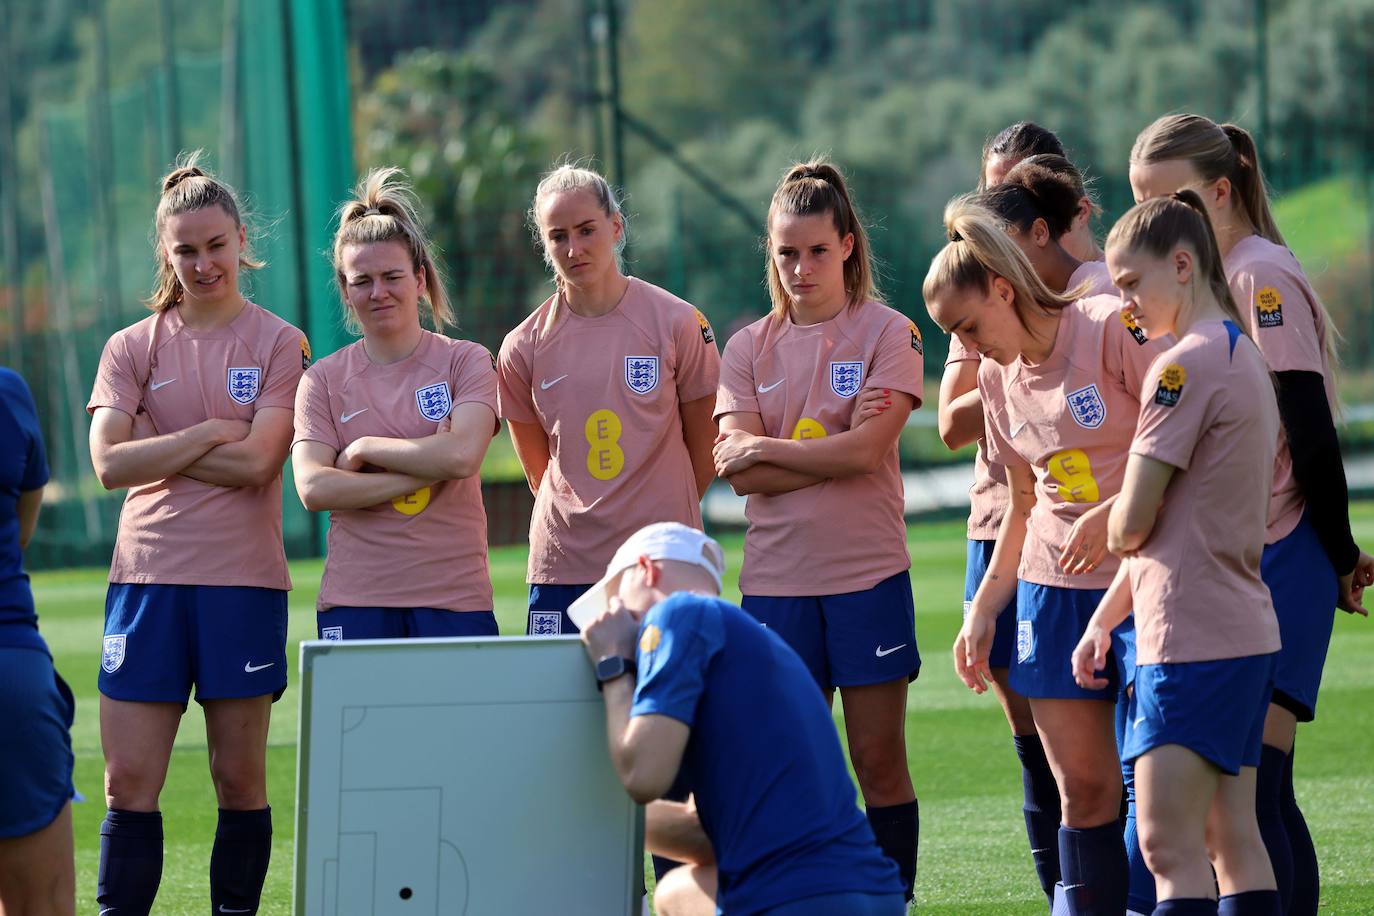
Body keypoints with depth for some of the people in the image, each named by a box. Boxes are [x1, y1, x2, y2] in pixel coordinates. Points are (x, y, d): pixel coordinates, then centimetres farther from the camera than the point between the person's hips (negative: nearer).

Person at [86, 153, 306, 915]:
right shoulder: (131, 348, 9)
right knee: (129, 784, -2)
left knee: (240, 779, 4)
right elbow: (110, 463, -5)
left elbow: (255, 461, -10)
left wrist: (156, 449, -6)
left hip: (243, 581, -2)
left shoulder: (278, 345, 3)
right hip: (147, 578, 2)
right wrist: (208, 434, -9)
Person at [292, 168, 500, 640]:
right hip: (354, 600, 1)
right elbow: (313, 487, -7)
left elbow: (462, 456, -12)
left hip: (454, 595, -1)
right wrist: (426, 470, -11)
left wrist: (364, 448, -5)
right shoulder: (323, 380, 7)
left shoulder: (465, 361, 5)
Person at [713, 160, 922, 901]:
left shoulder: (887, 333, -1)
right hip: (776, 578, 3)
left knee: (879, 758, -1)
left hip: (868, 571, -3)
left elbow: (865, 449, -13)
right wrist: (831, 454, -12)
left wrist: (766, 449, -6)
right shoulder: (750, 347, 8)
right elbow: (738, 469, -3)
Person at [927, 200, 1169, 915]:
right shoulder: (999, 375, 11)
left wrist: (1114, 515, -22)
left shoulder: (1113, 327, -10)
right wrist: (984, 608, 17)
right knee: (1083, 789, 3)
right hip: (1055, 588, 6)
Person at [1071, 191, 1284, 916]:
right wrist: (1102, 620, 20)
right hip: (1246, 633, 10)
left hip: (1190, 639, -10)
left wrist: (1113, 525, 9)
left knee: (1170, 845, -12)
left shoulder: (1185, 367, -14)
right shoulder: (1244, 358, 16)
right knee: (1234, 841, 8)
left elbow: (1129, 528, -15)